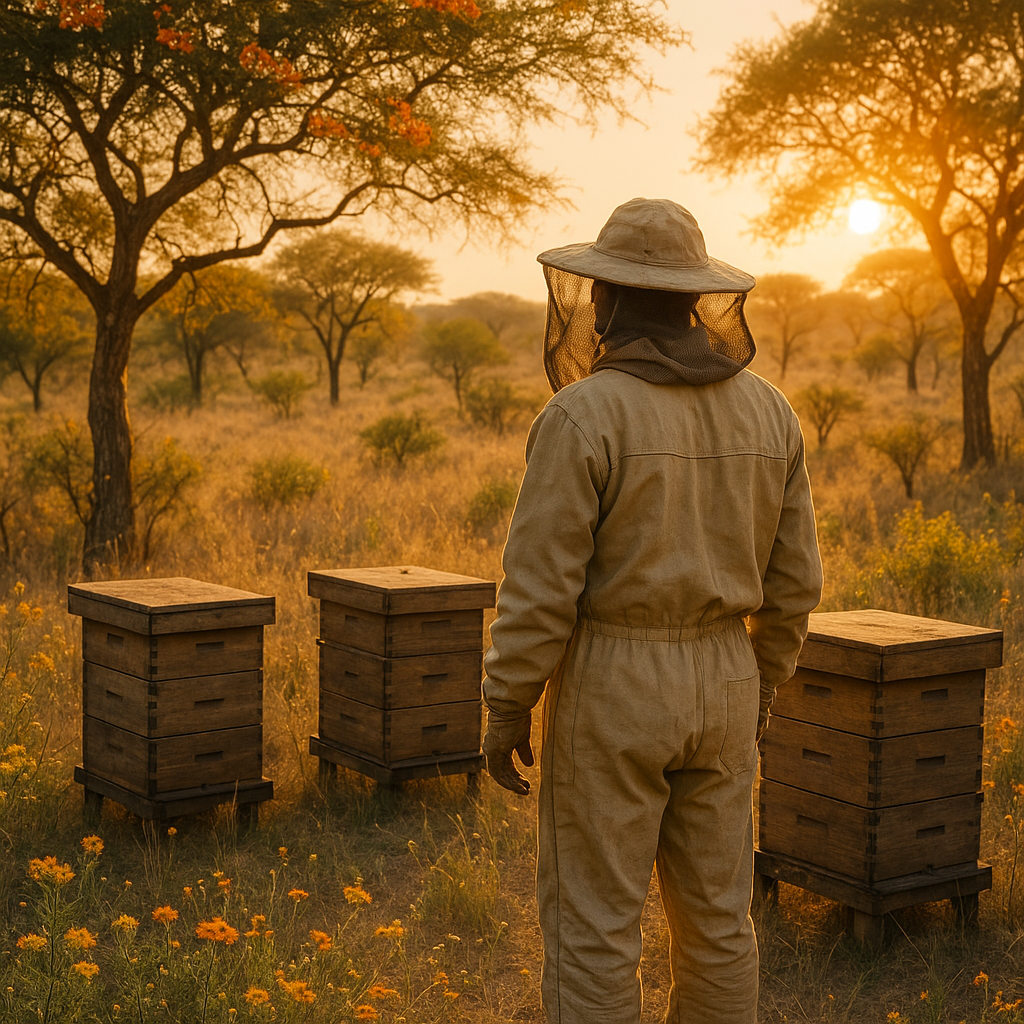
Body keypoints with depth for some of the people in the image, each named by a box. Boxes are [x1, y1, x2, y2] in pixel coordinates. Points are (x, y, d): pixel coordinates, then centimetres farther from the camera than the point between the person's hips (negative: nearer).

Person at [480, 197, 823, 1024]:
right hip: (718, 685, 6)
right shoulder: (766, 411, 2)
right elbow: (791, 578, 6)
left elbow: (541, 584, -16)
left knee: (592, 922, 5)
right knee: (715, 915, 15)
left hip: (612, 689, -5)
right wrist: (760, 687, 19)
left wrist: (506, 710, -6)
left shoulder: (583, 416, -16)